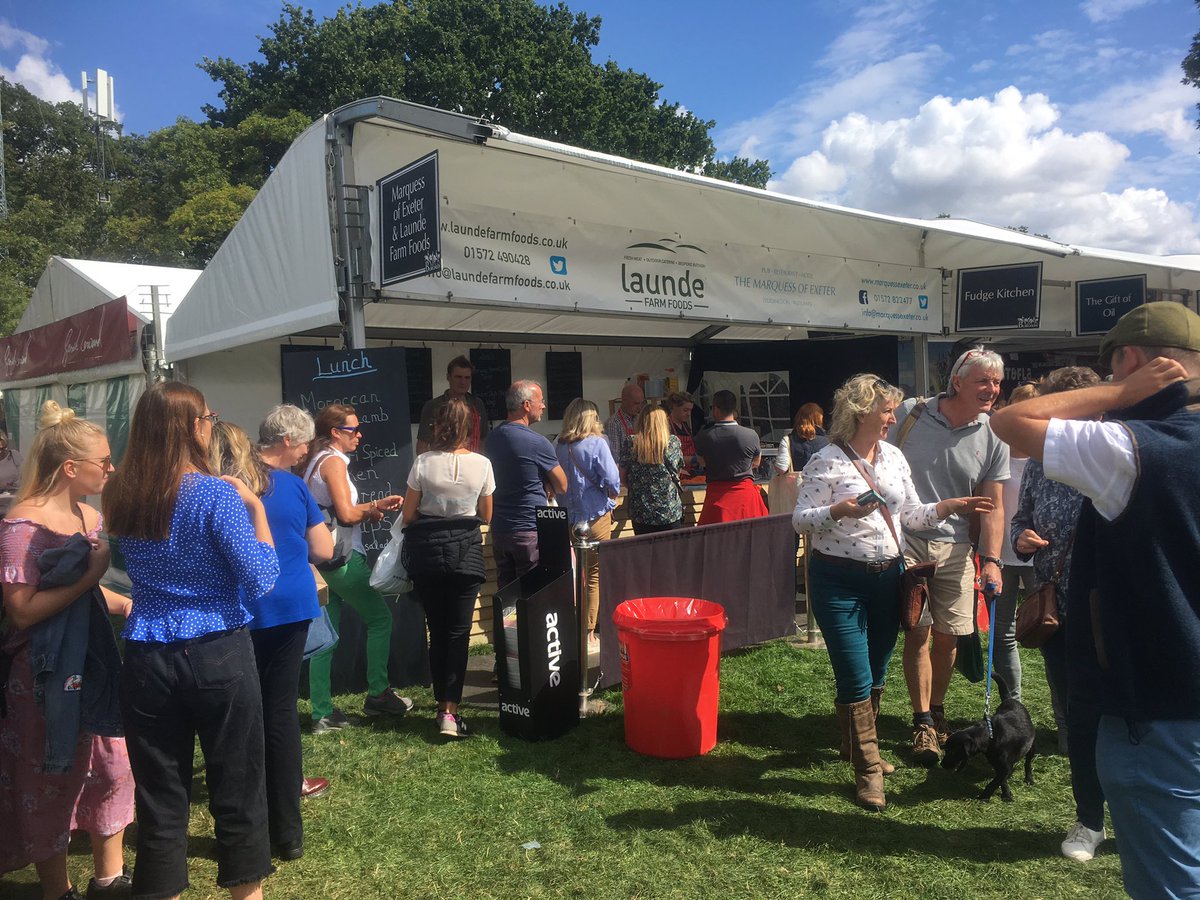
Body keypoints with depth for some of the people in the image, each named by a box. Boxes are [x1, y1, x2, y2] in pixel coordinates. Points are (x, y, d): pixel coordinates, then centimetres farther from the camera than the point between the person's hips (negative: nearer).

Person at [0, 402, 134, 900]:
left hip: (93, 658, 7)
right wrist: (89, 577, -22)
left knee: (112, 766, 14)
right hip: (44, 672, -7)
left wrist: (128, 604, 4)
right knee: (51, 783, 9)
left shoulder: (89, 516, 5)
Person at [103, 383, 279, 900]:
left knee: (159, 796, 14)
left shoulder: (120, 497, 1)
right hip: (219, 655, -4)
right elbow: (260, 581, -15)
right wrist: (256, 507, -7)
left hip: (147, 659, 4)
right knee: (237, 791, 11)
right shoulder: (217, 494, -15)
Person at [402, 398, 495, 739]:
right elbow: (486, 516, 5)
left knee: (437, 631, 13)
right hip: (466, 550, -1)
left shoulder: (423, 462, -7)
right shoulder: (482, 464, -5)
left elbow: (408, 515, -1)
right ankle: (450, 712, -5)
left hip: (427, 549, 1)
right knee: (459, 631, 3)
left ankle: (442, 705, 23)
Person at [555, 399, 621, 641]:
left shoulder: (559, 446, 2)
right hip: (595, 516, -5)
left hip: (568, 518, 5)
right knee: (595, 575, 5)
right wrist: (611, 498, 4)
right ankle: (588, 631, 9)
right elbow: (612, 480, -15)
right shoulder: (596, 443, -11)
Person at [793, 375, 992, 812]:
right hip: (839, 580, -6)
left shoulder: (894, 457, 8)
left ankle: (856, 743, 39)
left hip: (886, 577, 7)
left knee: (876, 675, 17)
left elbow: (911, 515, 13)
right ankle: (868, 770, 12)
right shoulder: (827, 460, -11)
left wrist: (949, 505, -2)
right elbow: (800, 520, -12)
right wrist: (838, 511, -29)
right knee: (856, 680, -3)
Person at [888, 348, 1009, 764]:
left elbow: (993, 506, 5)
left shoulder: (993, 439, 3)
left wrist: (991, 561, -5)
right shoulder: (910, 414, -4)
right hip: (903, 539, -2)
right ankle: (923, 722, 8)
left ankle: (936, 711, 29)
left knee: (947, 635, 5)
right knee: (918, 630, -4)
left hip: (954, 547, 3)